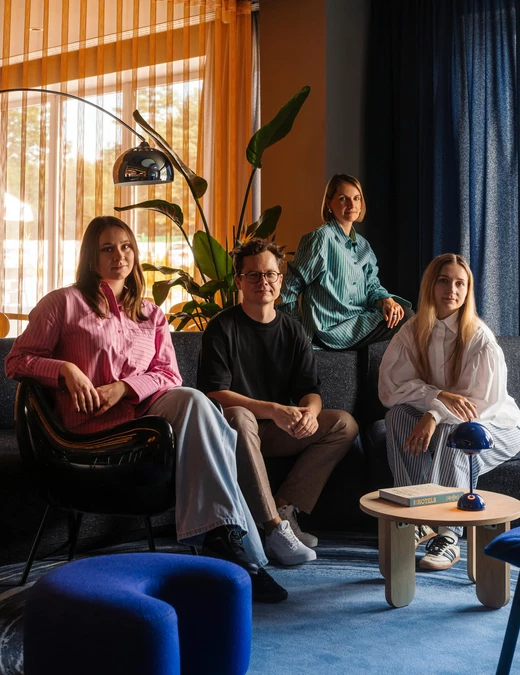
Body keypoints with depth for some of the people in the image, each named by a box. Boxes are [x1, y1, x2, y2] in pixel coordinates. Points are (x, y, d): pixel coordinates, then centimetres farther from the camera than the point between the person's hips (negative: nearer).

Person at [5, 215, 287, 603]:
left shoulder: (151, 315, 24)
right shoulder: (64, 303, 13)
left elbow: (170, 376, 12)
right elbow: (17, 360, 9)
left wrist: (123, 387, -8)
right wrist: (66, 369, -11)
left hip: (146, 408, 4)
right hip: (95, 423, -4)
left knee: (191, 401, -34)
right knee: (195, 402, -31)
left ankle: (221, 534, -36)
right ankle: (243, 553, -37)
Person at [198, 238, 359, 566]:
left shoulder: (293, 330, 9)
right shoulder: (223, 328, -6)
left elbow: (311, 390, 5)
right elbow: (214, 393, -16)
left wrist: (309, 412, -21)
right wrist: (273, 409, -27)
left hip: (279, 432, 5)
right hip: (235, 429, -5)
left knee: (345, 423, -13)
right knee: (239, 417, -39)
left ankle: (284, 508, -18)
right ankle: (275, 528, -39)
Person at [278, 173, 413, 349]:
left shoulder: (363, 245, 14)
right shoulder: (322, 238, -10)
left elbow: (372, 285, 12)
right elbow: (292, 284, -9)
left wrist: (386, 300, -11)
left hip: (359, 320, 8)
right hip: (332, 329, -7)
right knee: (406, 318, -17)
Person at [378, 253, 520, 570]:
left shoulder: (480, 338, -17)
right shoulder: (412, 332, -7)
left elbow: (484, 401, -20)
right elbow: (389, 386, -15)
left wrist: (436, 416, -35)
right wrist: (439, 396, -30)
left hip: (492, 426, -3)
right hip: (436, 421, 4)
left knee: (452, 431, -35)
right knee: (398, 413, -26)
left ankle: (449, 535, -33)